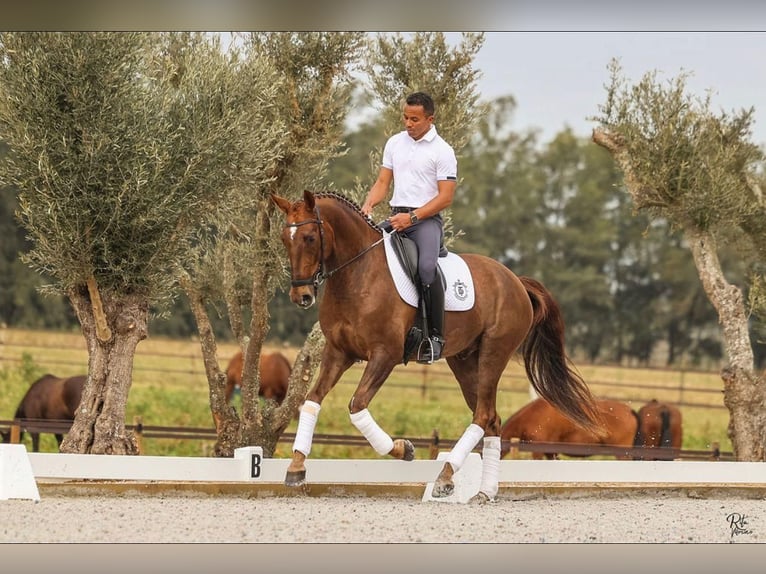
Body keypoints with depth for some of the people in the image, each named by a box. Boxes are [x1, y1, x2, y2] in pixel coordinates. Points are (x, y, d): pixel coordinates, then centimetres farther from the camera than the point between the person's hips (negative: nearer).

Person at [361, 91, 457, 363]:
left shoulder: (442, 151, -4)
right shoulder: (395, 143, 13)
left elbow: (445, 197, -8)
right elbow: (383, 182, 15)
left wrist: (412, 217, -18)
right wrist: (368, 205, -6)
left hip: (426, 218, -6)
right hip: (396, 216, 6)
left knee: (427, 267, -31)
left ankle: (435, 336, -24)